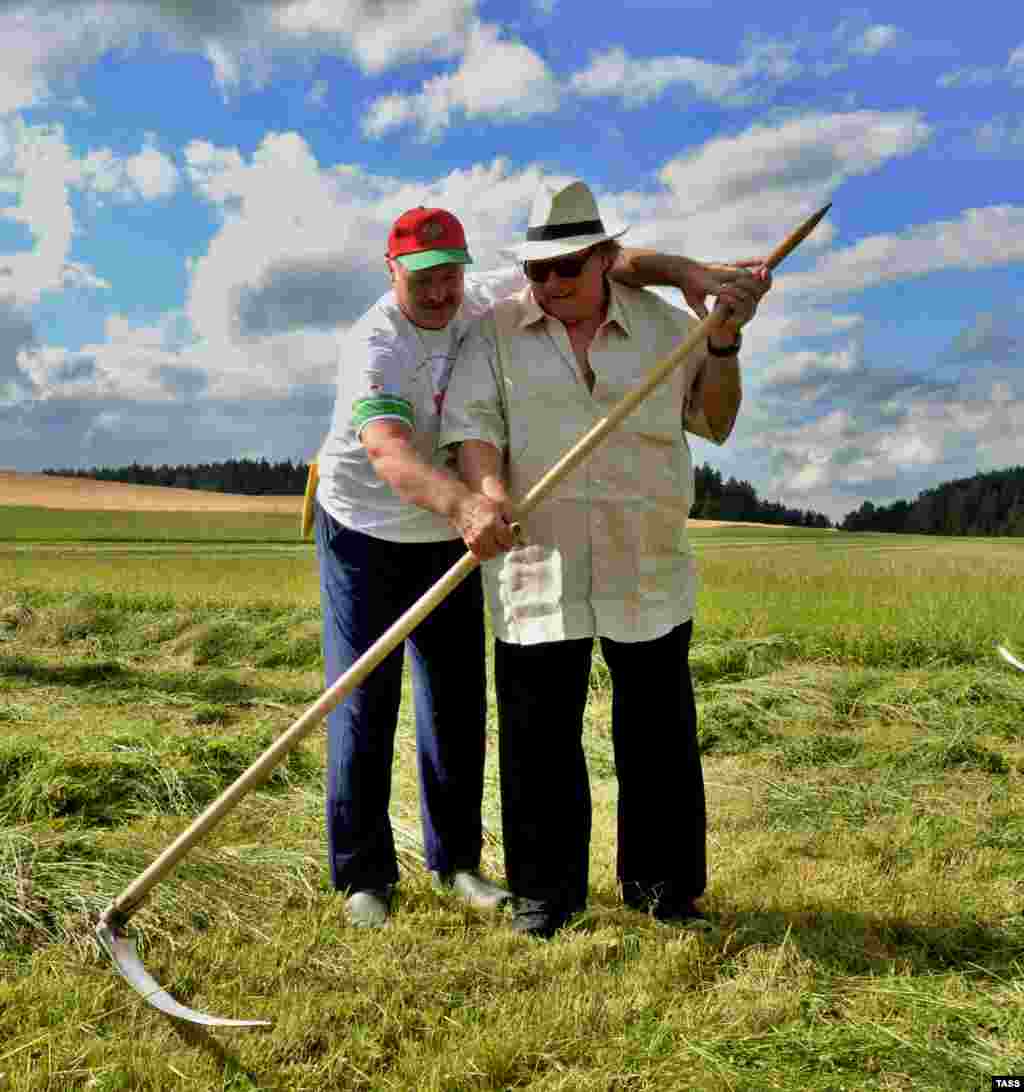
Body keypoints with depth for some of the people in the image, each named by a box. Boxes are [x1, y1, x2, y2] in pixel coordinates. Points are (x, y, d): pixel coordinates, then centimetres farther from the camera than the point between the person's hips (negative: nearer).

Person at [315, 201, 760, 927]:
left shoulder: (489, 302, -7)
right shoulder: (373, 347, -25)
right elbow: (389, 455, -43)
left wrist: (686, 270, -21)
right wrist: (465, 505, -61)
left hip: (450, 536, 5)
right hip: (364, 536, -5)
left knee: (459, 702, 8)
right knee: (364, 701, -4)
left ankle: (456, 860, 22)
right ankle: (364, 875, 11)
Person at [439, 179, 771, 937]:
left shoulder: (663, 324, 9)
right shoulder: (496, 332, 4)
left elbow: (715, 423, 10)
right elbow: (471, 424, -7)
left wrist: (725, 343, -4)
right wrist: (490, 496, -26)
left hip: (650, 568, 2)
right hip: (537, 567, -1)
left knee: (660, 732, 9)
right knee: (539, 735, 4)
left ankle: (663, 885, 27)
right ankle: (546, 889, 21)